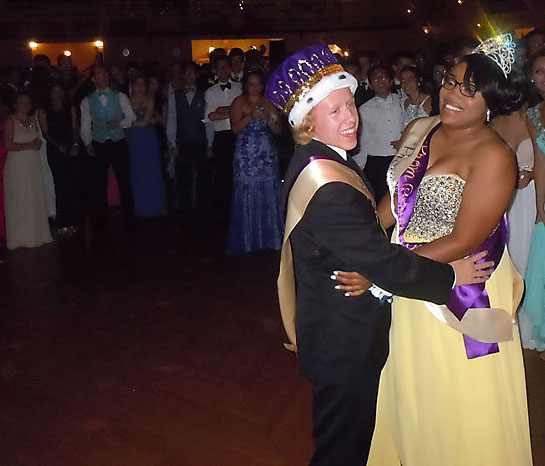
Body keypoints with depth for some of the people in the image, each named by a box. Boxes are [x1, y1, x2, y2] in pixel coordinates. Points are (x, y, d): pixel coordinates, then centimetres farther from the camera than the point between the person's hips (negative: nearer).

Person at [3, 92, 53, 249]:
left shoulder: (33, 121, 16)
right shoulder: (11, 122, -5)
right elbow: (8, 145, -12)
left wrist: (38, 144, 3)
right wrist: (28, 145, -13)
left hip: (34, 164, 6)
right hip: (17, 165, -6)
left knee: (36, 199, 5)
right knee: (19, 201, -3)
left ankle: (36, 234, 14)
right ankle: (20, 237, 3)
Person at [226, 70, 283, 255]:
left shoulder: (269, 103, 14)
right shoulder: (239, 102, 5)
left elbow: (279, 130, 8)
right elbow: (235, 128, -8)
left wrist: (269, 119, -11)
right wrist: (251, 116, -20)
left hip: (267, 155, 3)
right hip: (246, 155, -3)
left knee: (268, 194, 0)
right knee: (247, 195, -3)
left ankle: (269, 238, 10)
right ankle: (247, 241, 5)